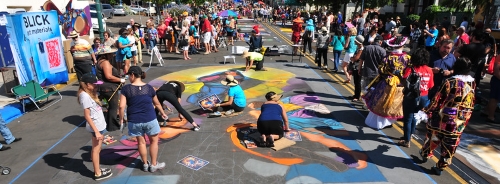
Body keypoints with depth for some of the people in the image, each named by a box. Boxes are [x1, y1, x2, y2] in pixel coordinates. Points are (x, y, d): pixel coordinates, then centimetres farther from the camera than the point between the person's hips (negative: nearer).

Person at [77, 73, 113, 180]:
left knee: (97, 149, 19)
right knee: (96, 150, 4)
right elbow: (87, 116, -21)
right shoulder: (85, 96, -20)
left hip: (99, 125, 9)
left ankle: (98, 169, 33)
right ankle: (98, 174, 18)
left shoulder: (89, 93, 8)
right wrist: (96, 131, -22)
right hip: (96, 126, -9)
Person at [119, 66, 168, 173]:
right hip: (150, 119, 0)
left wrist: (121, 119, 3)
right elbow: (157, 104, 9)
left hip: (134, 121, 1)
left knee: (141, 142, 17)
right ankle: (154, 165, 24)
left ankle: (145, 164, 32)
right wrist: (163, 114, 25)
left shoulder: (126, 89, -7)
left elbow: (122, 106, -13)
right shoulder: (149, 88, -2)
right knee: (154, 141, 16)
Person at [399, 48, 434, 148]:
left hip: (411, 97, -5)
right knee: (414, 116, 24)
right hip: (424, 98, 5)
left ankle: (407, 141, 15)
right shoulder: (429, 70, -3)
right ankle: (409, 135, 41)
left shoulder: (411, 69, -17)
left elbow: (404, 82, -24)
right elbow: (430, 86, 1)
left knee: (408, 118, 7)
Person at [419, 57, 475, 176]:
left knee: (433, 137, 17)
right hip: (458, 123, 3)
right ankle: (441, 166, 19)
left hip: (443, 118, -3)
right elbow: (470, 106, 9)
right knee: (449, 146, 11)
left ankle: (425, 155, 36)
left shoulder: (450, 82, -15)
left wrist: (428, 111, 0)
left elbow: (438, 99, -11)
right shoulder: (472, 83, -1)